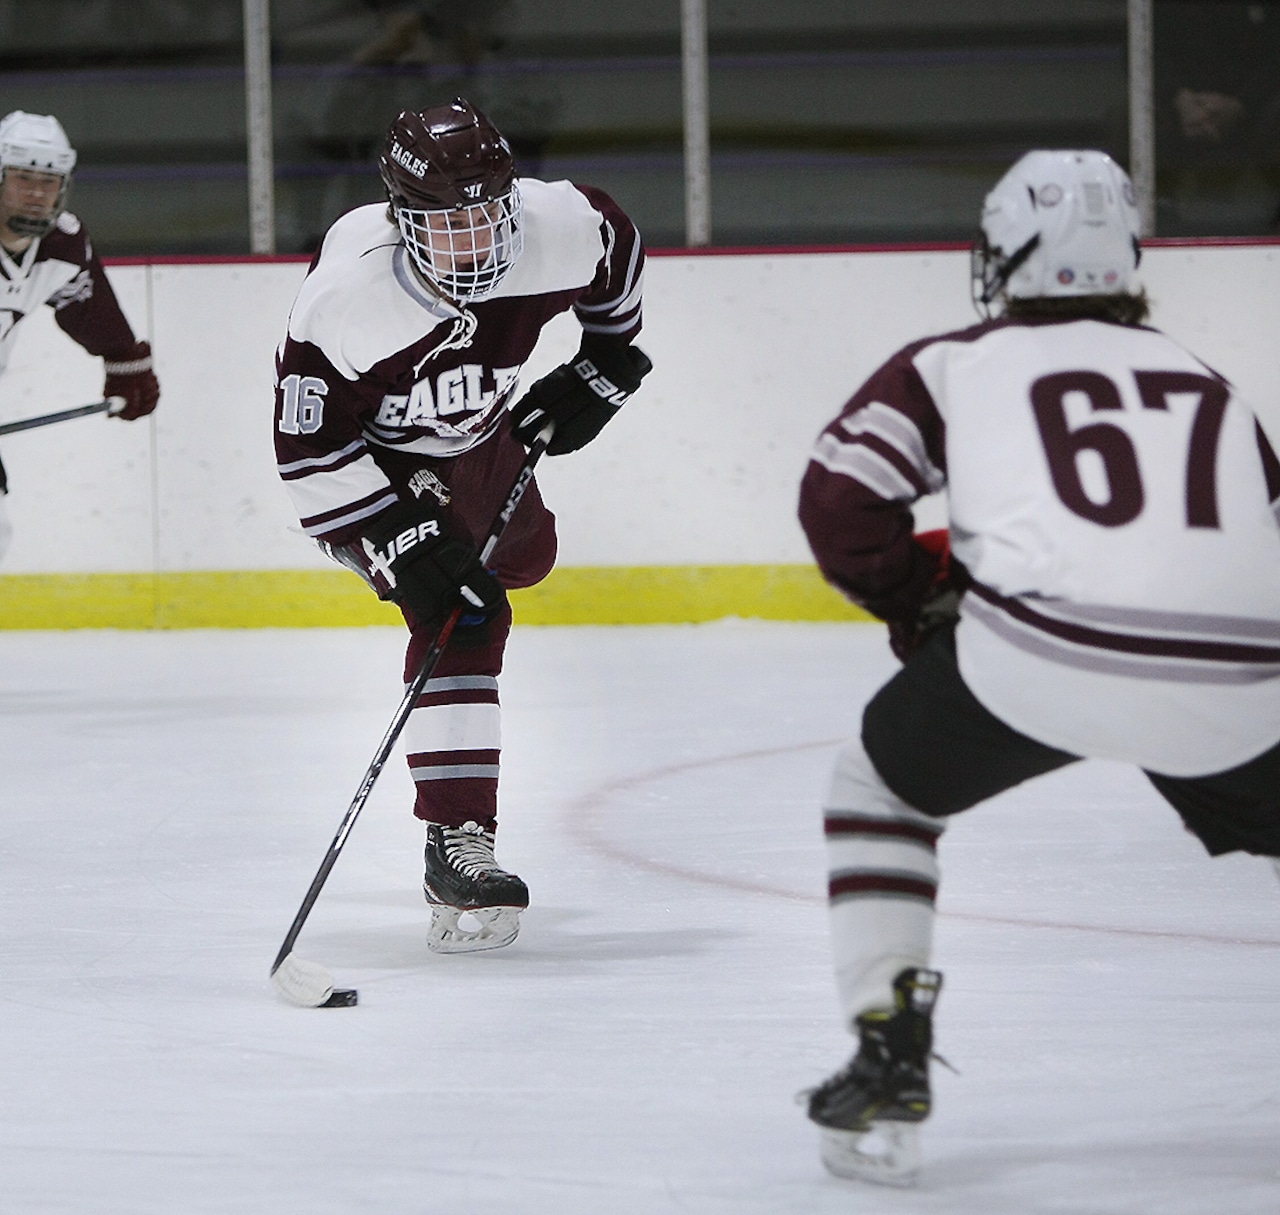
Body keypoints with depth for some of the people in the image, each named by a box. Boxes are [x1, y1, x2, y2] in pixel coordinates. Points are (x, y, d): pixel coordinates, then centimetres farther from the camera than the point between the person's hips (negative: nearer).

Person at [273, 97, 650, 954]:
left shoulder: (562, 228, -28)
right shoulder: (345, 296, -39)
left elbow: (619, 255, -1)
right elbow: (310, 451, -31)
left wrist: (608, 362, -1)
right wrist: (407, 541, -35)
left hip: (478, 435, 6)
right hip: (371, 457, -6)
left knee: (523, 560, 28)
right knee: (460, 617, -23)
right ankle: (457, 843, -23)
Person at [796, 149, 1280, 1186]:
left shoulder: (955, 365, 17)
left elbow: (840, 499, 7)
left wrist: (924, 598, 22)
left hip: (1039, 653, -3)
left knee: (881, 783, 24)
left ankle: (888, 1065, 13)